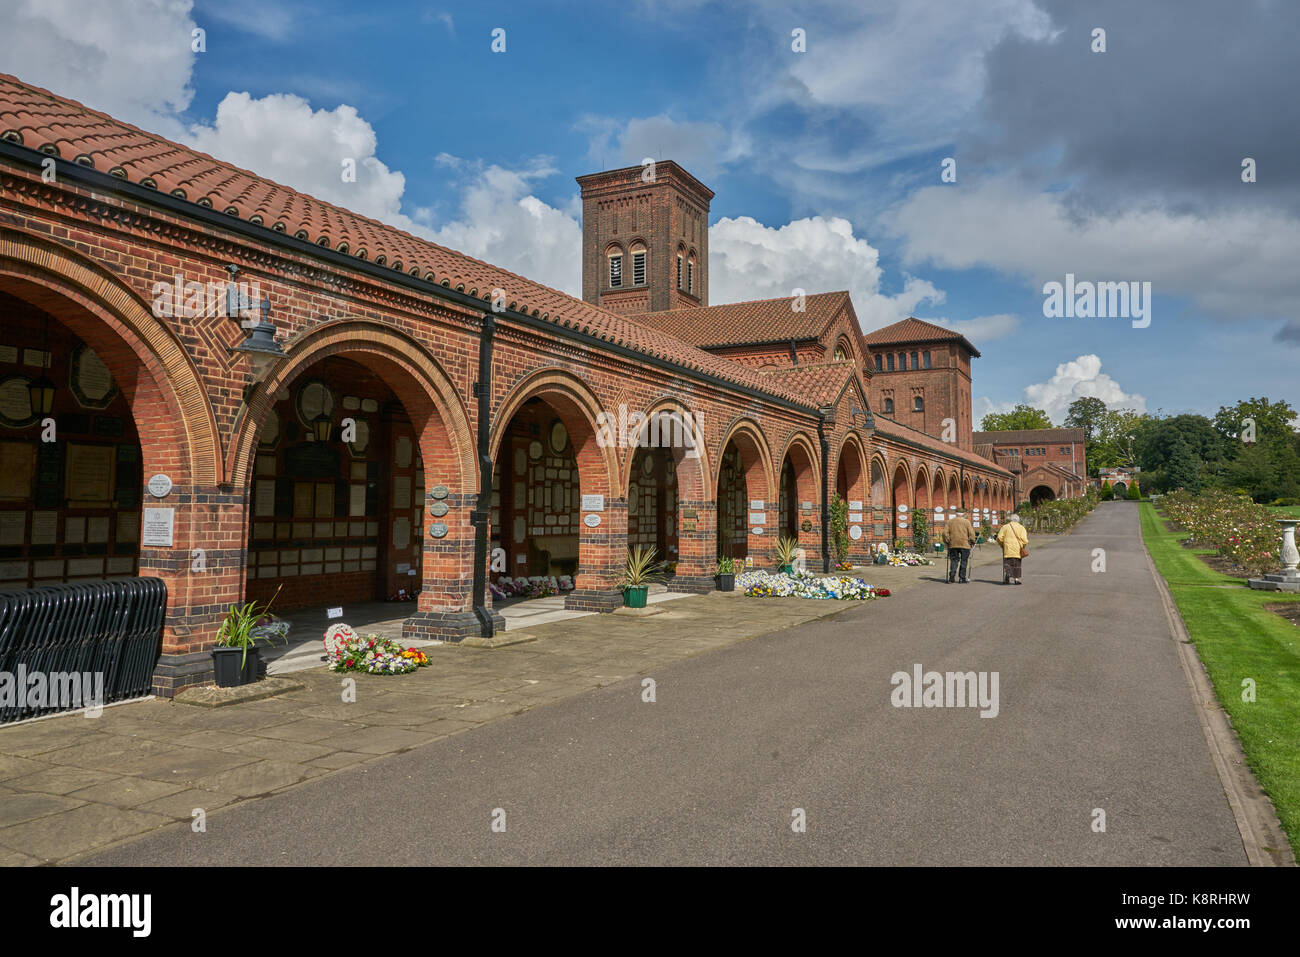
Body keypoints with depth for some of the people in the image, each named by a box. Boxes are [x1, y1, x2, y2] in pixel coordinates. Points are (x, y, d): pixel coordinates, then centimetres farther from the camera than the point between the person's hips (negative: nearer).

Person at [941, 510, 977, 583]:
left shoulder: (950, 521, 9)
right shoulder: (966, 522, 3)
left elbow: (945, 532, 3)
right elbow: (971, 533, -4)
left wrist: (947, 542, 10)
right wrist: (972, 542, 7)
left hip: (953, 544, 2)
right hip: (964, 544, -2)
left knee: (954, 560, 7)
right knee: (964, 561, 4)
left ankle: (951, 578, -5)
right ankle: (963, 579, 5)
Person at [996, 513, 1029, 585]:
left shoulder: (1005, 527, 4)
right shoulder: (1021, 528, 4)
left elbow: (999, 538, -2)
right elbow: (1024, 539, -7)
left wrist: (1002, 545, 15)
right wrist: (1022, 548, 7)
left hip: (1007, 549, -1)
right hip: (1017, 549, 1)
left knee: (1007, 563, 2)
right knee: (1017, 564, 11)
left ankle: (1007, 573, -24)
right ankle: (1016, 579, 8)